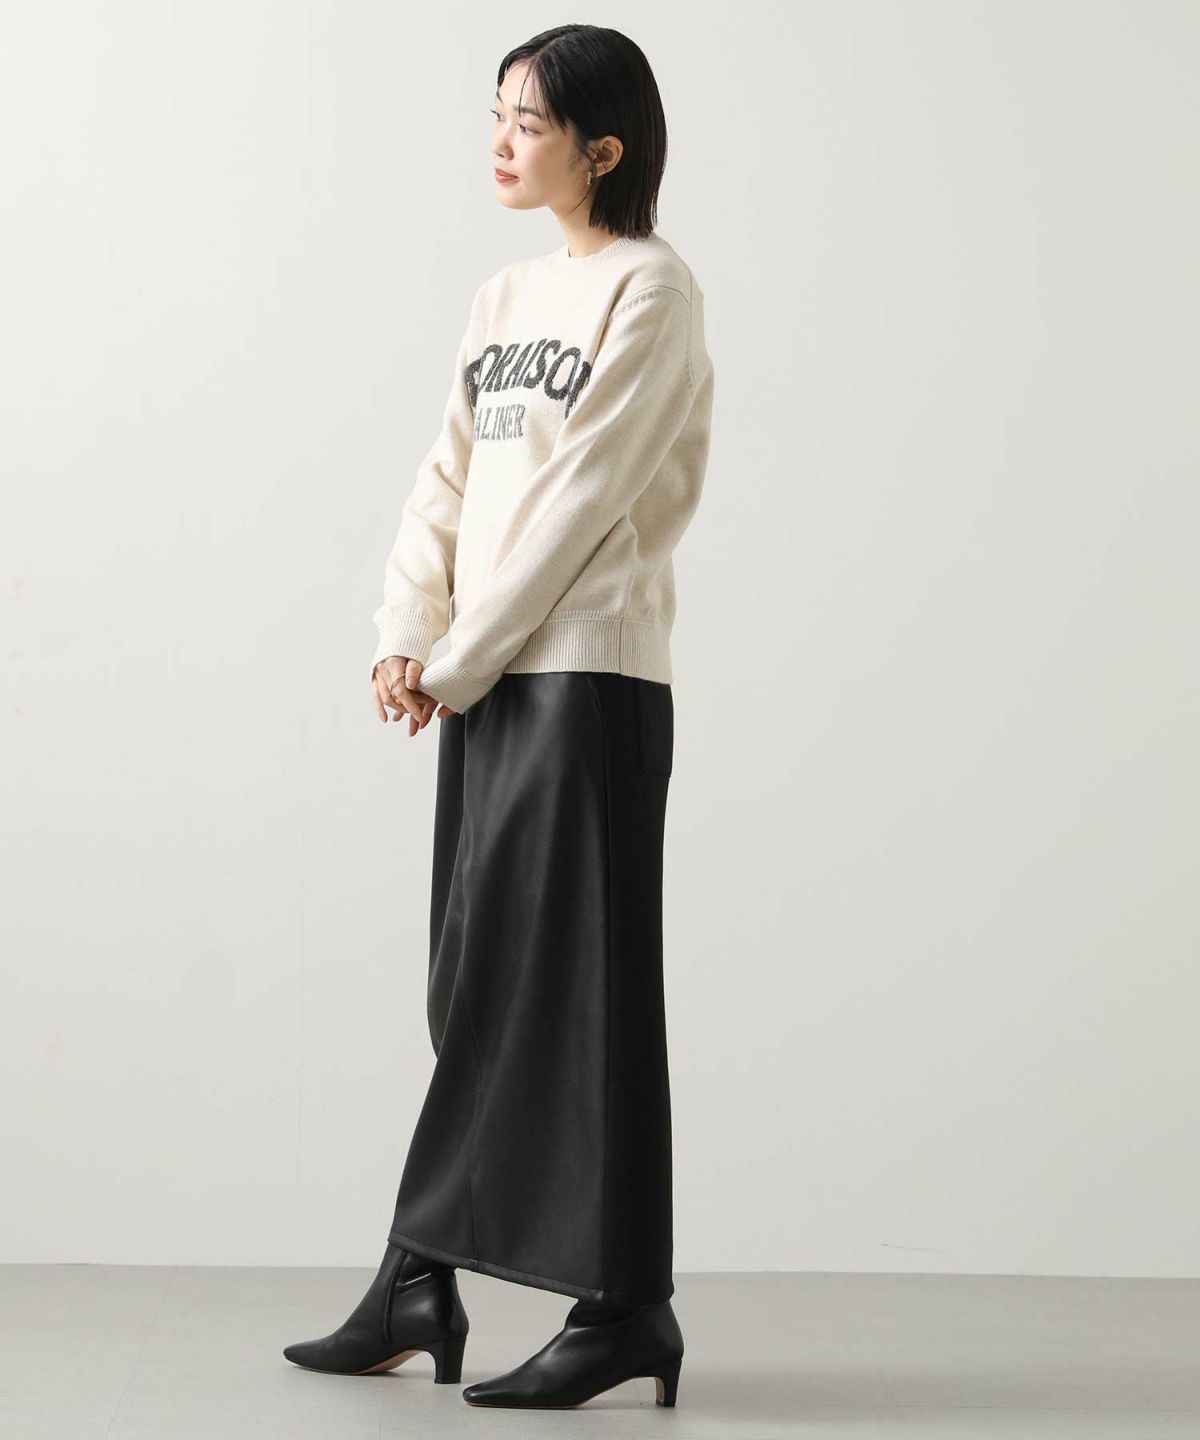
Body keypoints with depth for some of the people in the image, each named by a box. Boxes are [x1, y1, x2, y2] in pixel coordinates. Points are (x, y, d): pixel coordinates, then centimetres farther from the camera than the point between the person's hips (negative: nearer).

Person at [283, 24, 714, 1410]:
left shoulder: (650, 288, -5)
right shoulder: (504, 296, 18)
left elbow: (585, 493, -12)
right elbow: (449, 478, 13)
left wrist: (462, 660, -12)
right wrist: (402, 635, -1)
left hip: (590, 673, -7)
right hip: (487, 676, 7)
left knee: (569, 977, -5)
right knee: (476, 985, 9)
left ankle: (621, 1305, 2)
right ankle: (418, 1290, 14)